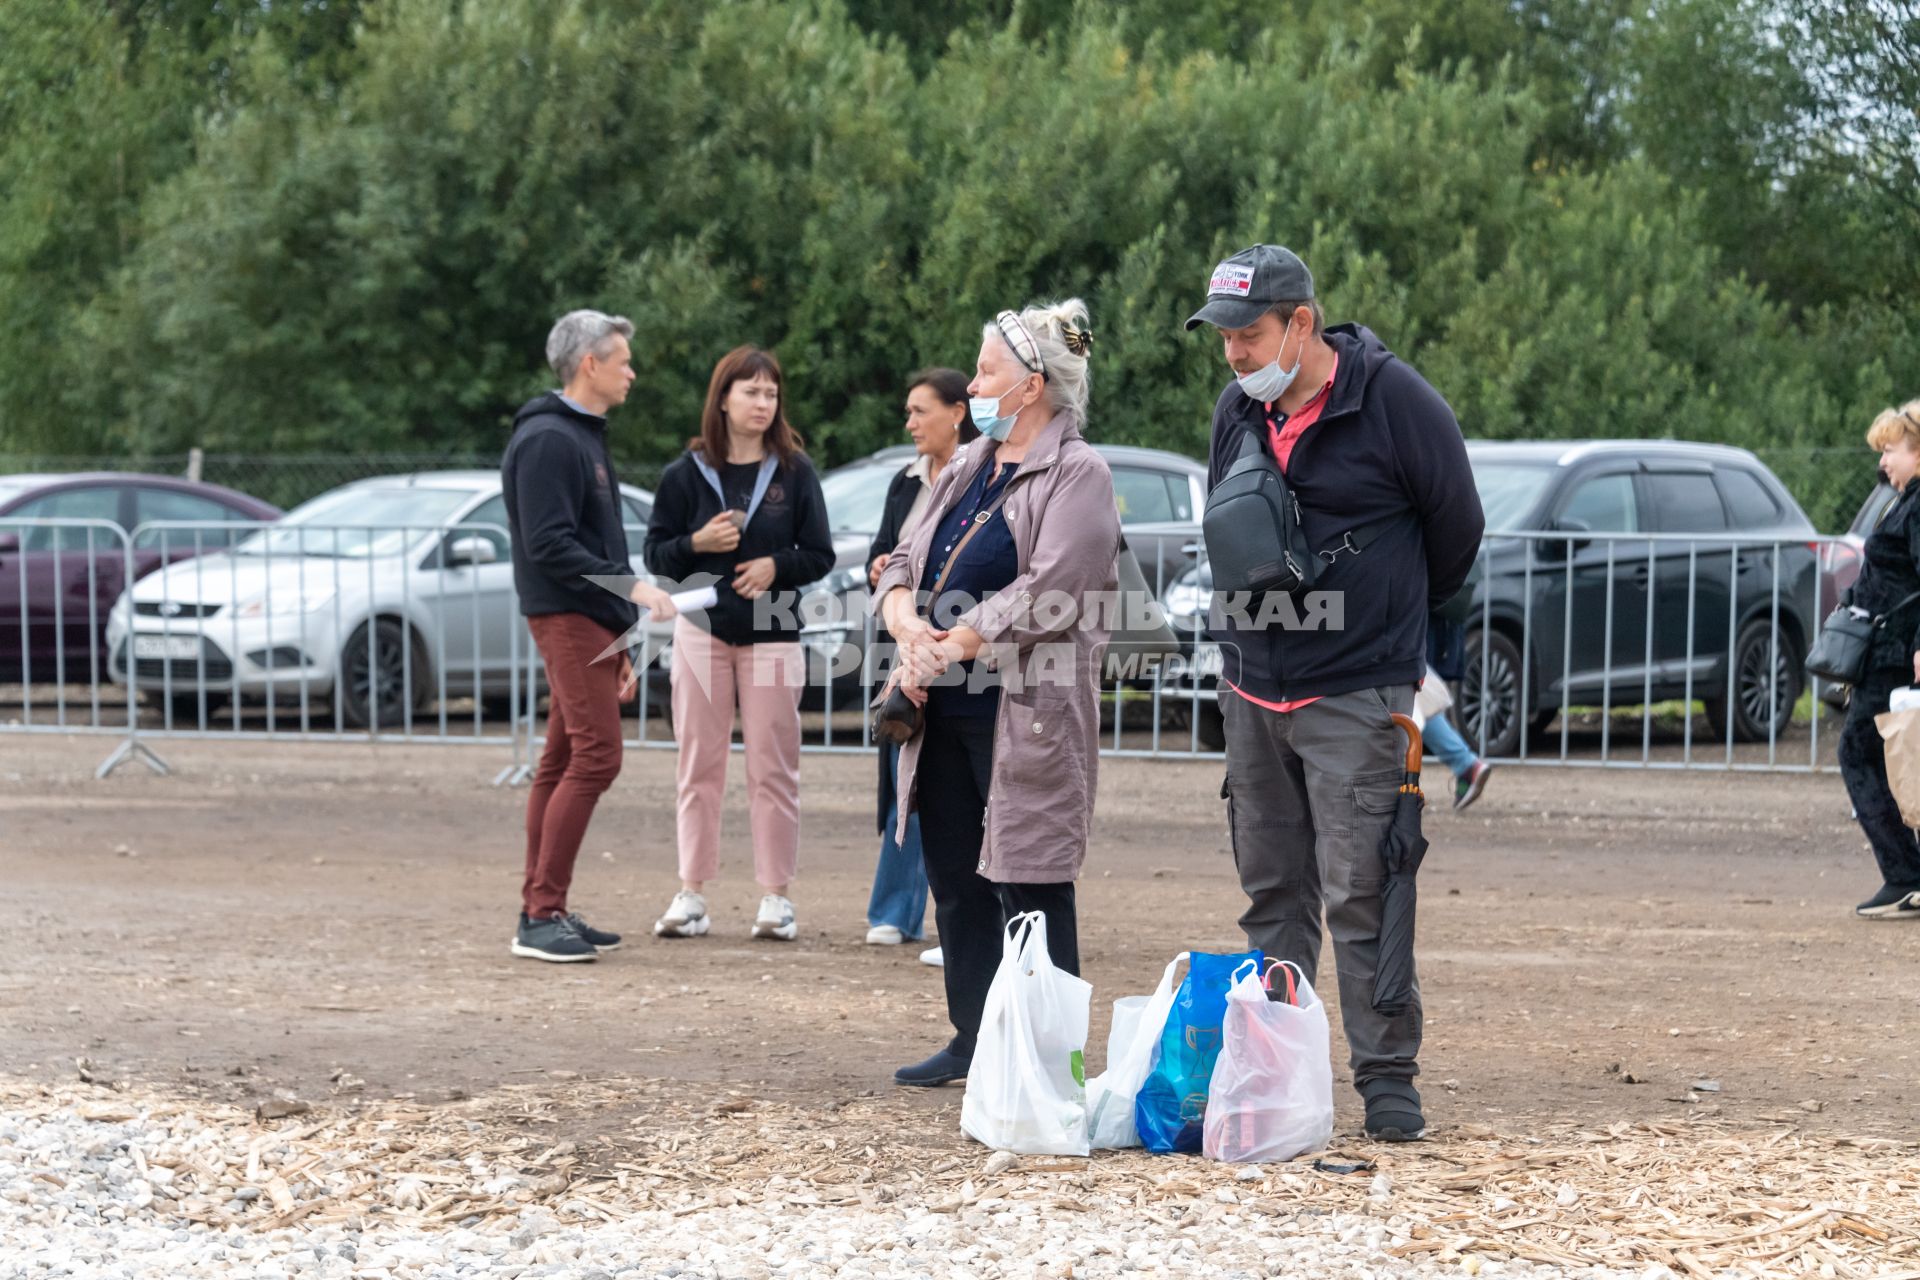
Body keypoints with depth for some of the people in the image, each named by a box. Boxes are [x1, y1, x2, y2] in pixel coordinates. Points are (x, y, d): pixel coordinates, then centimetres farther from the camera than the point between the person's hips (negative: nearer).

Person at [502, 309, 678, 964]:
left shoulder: (584, 437, 21)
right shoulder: (548, 439, -12)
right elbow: (550, 546, -20)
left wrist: (621, 645, 23)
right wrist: (633, 587, -23)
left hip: (590, 621, 10)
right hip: (567, 619, -10)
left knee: (563, 762, 9)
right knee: (595, 756, -14)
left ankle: (543, 911, 11)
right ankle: (542, 915, -13)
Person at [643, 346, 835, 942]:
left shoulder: (794, 471, 2)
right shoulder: (687, 472, 3)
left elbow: (819, 555, 4)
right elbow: (656, 553, 5)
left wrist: (776, 566, -14)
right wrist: (698, 544, -14)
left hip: (773, 634, 0)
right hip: (702, 629, 1)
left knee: (773, 766, 0)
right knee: (699, 764, 3)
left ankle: (776, 896, 5)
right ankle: (692, 894, 7)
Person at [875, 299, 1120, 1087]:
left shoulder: (1077, 476, -8)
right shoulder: (966, 469, 17)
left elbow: (1046, 596, -18)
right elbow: (904, 564, 15)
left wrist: (945, 648, -16)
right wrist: (907, 623, -7)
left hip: (1024, 717, -8)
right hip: (945, 715, 8)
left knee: (1028, 887, -5)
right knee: (955, 883, 12)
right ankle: (974, 1043, 22)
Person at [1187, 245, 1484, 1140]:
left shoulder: (1394, 400, -11)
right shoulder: (1237, 410, 7)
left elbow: (1457, 527, 0)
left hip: (1355, 696, -6)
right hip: (1250, 691, 6)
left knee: (1360, 892, -8)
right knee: (1271, 891, 9)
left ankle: (1388, 1080, -1)